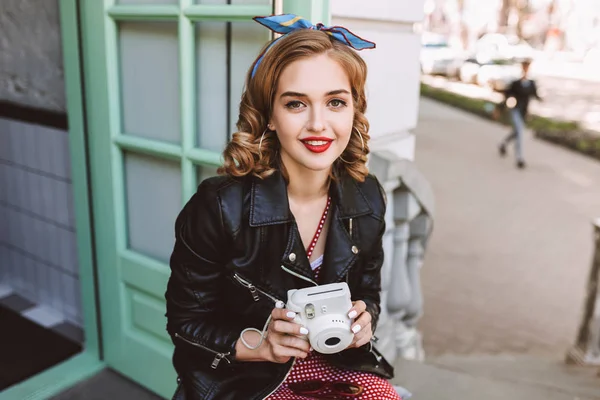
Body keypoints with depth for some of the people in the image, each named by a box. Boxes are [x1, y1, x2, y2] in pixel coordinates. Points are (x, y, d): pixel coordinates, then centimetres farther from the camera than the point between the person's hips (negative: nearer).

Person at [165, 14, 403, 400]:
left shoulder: (367, 199, -7)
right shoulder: (220, 207, -20)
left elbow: (369, 292, 8)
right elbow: (185, 320, -9)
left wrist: (364, 322, -13)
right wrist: (261, 346, -22)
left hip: (338, 366, 4)